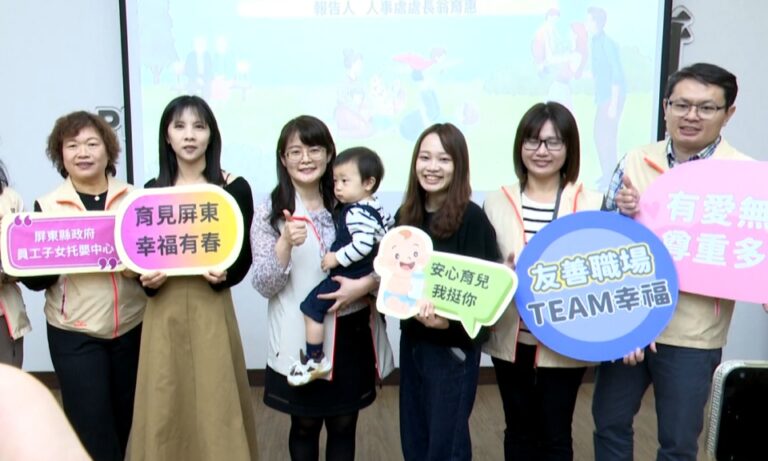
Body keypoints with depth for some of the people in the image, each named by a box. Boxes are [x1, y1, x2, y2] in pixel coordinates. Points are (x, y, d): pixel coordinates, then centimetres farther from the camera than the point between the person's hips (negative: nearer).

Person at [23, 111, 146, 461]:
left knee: (125, 420, 16)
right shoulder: (47, 206, -2)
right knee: (92, 429, 0)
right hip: (74, 334, -1)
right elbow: (33, 279, -3)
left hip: (132, 328, 2)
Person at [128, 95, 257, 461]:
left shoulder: (234, 188, -2)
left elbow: (244, 257, 1)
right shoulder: (151, 190, 7)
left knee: (214, 404, 3)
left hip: (211, 309, -2)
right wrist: (146, 280, -9)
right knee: (166, 406, 10)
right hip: (164, 310, 3)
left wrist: (225, 275, -18)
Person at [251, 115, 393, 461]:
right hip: (299, 339, -2)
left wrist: (365, 284, -18)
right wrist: (286, 244, -26)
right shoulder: (269, 213, -6)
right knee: (305, 425, 15)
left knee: (343, 425, 15)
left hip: (350, 333, 2)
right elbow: (264, 286, -10)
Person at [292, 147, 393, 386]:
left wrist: (337, 258, -27)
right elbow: (390, 230, 17)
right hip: (368, 273, 10)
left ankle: (315, 360, -1)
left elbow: (362, 245, -36)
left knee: (312, 307, -6)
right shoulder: (376, 207, 5)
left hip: (349, 276, -10)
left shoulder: (356, 213, -25)